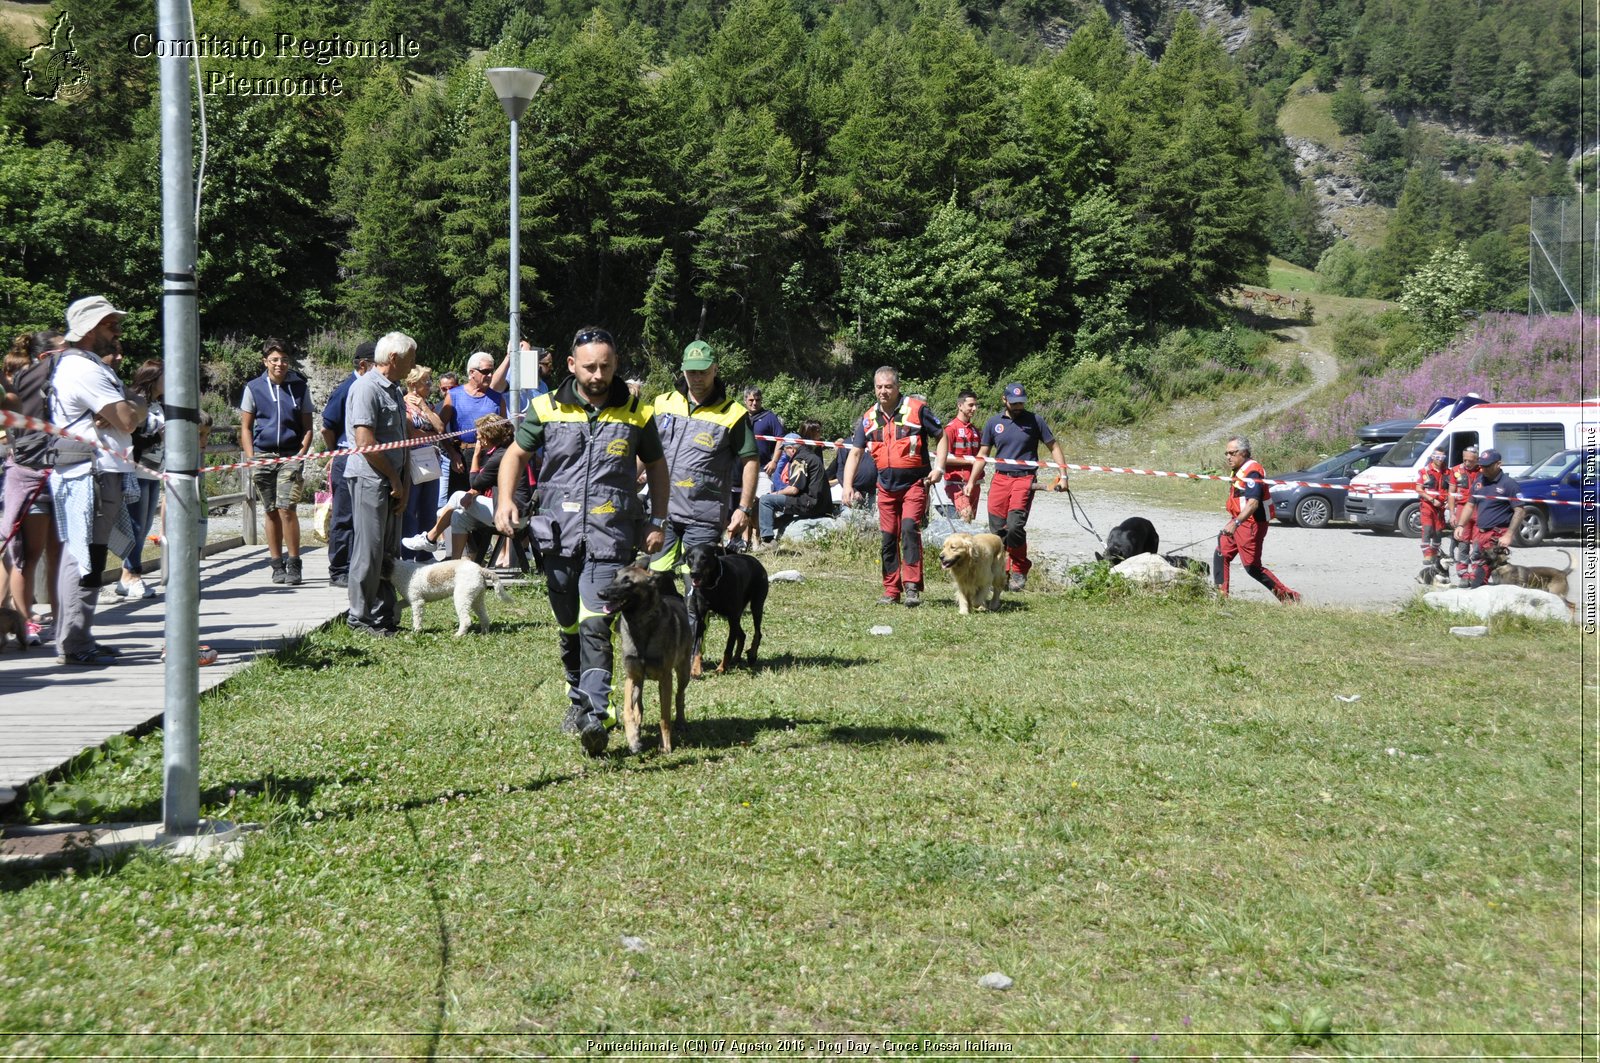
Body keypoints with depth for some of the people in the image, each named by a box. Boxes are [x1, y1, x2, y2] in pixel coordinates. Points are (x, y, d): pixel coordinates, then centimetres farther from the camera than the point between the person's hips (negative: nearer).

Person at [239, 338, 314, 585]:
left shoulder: (300, 387, 7)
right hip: (263, 455, 1)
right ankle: (277, 564, 13)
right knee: (272, 512, 5)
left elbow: (307, 427, 10)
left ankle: (293, 564, -5)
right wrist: (251, 459, -1)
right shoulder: (254, 388, 7)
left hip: (290, 456, -1)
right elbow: (245, 428, 10)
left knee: (287, 509, -12)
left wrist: (301, 454, -4)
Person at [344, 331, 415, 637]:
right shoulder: (366, 388, -12)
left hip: (391, 482, 9)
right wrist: (395, 479, -11)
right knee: (369, 550, -5)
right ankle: (361, 616, 1)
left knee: (389, 551, 11)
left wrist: (402, 485, 11)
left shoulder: (395, 390, 18)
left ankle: (385, 615, 18)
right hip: (369, 478, -9)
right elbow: (365, 442, -19)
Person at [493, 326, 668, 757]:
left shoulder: (635, 413, 4)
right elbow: (516, 452, 14)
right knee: (569, 627, 14)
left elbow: (655, 465, 16)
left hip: (610, 538, -2)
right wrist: (505, 499, -1)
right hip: (559, 535, 3)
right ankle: (578, 697, 33)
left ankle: (595, 716, -24)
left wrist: (658, 521, 9)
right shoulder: (547, 409, 4)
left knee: (596, 625, -17)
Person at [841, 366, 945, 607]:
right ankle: (891, 591, 15)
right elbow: (855, 452, 7)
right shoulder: (869, 418, 5)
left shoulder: (916, 410, -7)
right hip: (887, 487, 5)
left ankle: (912, 587, -22)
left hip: (915, 483, -5)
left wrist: (939, 467, -12)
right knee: (889, 537, 6)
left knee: (909, 527, -22)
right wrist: (847, 485, -5)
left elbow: (941, 437, 1)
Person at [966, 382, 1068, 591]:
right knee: (997, 529, -3)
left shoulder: (1034, 420, 5)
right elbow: (982, 455, 17)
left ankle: (1020, 569, -1)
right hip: (1000, 478, 3)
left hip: (1025, 479, -3)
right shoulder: (993, 423, 11)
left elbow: (1053, 447, 9)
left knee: (1015, 526, -19)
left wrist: (1063, 476, 1)